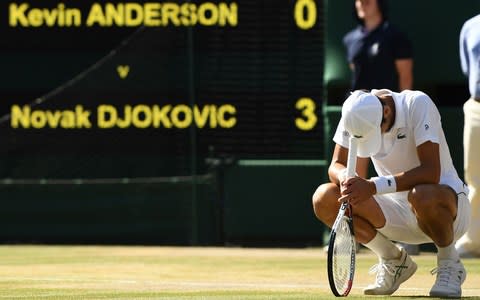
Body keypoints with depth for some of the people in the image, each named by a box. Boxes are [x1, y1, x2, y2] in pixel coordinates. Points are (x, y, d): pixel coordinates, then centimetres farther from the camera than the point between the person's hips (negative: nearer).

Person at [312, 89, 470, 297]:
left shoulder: (417, 104, -24)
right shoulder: (355, 113, -10)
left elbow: (431, 172, -32)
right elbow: (337, 165, -7)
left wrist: (374, 186, -40)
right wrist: (345, 178, -32)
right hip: (396, 211, 5)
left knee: (422, 196, -41)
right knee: (324, 199, -16)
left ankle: (449, 263, -10)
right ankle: (393, 259, 4)